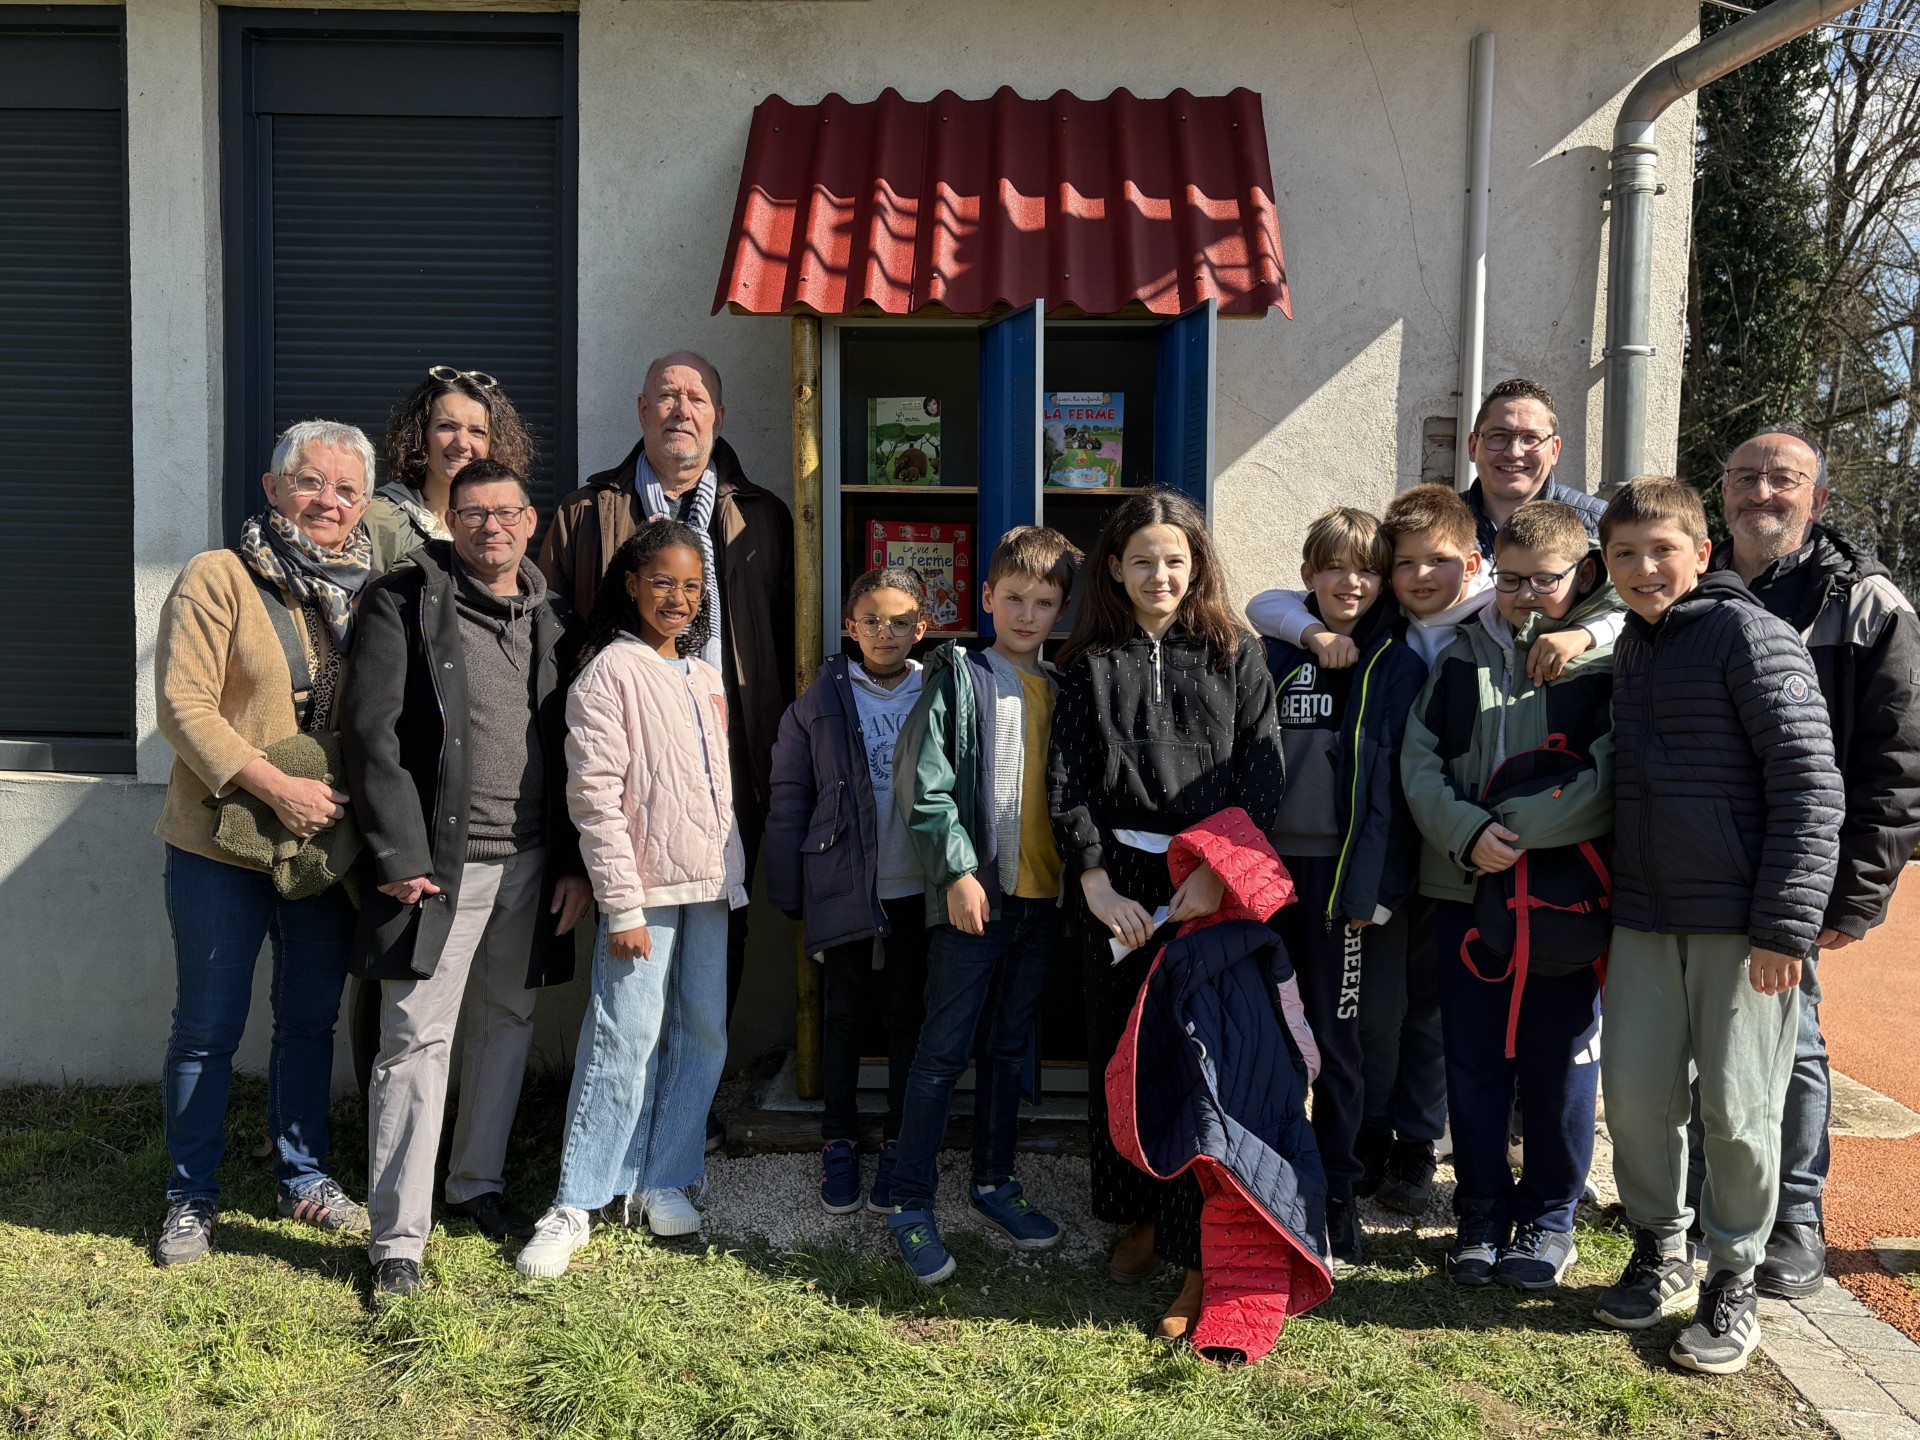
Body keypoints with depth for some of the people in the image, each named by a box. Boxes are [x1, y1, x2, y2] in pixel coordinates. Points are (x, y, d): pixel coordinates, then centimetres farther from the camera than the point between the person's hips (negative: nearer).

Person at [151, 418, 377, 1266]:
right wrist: (275, 786, -22)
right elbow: (183, 704, -14)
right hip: (222, 844, -4)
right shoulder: (217, 579, -7)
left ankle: (303, 1180, 30)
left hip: (329, 840, 4)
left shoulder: (369, 590, 6)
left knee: (311, 1019, 14)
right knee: (209, 1026, 6)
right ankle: (191, 1197, 22)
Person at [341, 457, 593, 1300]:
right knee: (417, 1037, -4)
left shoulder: (547, 619, 12)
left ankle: (477, 1183, 34)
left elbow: (569, 750, 12)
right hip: (440, 861, -5)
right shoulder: (406, 601, -2)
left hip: (531, 864, 5)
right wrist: (399, 857, -13)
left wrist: (574, 863, 5)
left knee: (506, 1023, 15)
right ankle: (398, 1239, 5)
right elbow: (370, 730, -8)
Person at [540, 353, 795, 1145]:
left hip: (730, 765, 2)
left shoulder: (762, 518, 12)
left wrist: (782, 749, 3)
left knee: (718, 938, 8)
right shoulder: (585, 514, 9)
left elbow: (787, 644, 11)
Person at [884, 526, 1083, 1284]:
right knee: (943, 1050, -1)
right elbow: (923, 783, -10)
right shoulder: (958, 675, -3)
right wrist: (958, 868, -15)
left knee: (1010, 1047, 15)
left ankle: (992, 1182, 28)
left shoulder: (1063, 689, 12)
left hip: (1042, 896, 5)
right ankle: (912, 1204, 8)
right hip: (972, 893, -5)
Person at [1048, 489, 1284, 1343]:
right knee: (1121, 1053, 9)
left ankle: (1201, 1263, 1)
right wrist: (1096, 884, -9)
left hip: (1214, 882, -2)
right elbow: (1066, 782, 2)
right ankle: (1139, 1218, 26)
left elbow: (1263, 774, -2)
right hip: (1116, 881, 2)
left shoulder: (1235, 656, 6)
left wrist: (1219, 871, -15)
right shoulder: (1092, 664, 9)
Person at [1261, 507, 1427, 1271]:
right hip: (1268, 866, 3)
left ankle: (1335, 1204, 14)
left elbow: (1398, 785, -4)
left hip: (1341, 874, -3)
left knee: (1335, 1039, 3)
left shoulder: (1398, 666, 1)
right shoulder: (1275, 655, 11)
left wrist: (1373, 887, -11)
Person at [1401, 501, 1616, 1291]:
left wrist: (1514, 829, -18)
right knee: (1473, 1062, 10)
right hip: (1466, 892, 3)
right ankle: (1481, 1212, 25)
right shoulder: (1462, 658, 8)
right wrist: (1469, 833, -14)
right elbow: (1420, 764, 2)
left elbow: (1610, 783, -12)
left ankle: (1548, 1217, 25)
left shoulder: (1609, 665, -2)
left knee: (1558, 1063, 8)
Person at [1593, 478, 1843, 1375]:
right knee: (1634, 1092, 8)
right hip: (1643, 920, 6)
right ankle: (1659, 1251, 28)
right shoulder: (1628, 649, 13)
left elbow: (1810, 786, -13)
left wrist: (1785, 926, -16)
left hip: (1741, 922, -6)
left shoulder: (1750, 636, -9)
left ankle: (1732, 1279, 20)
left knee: (1738, 1107, 2)